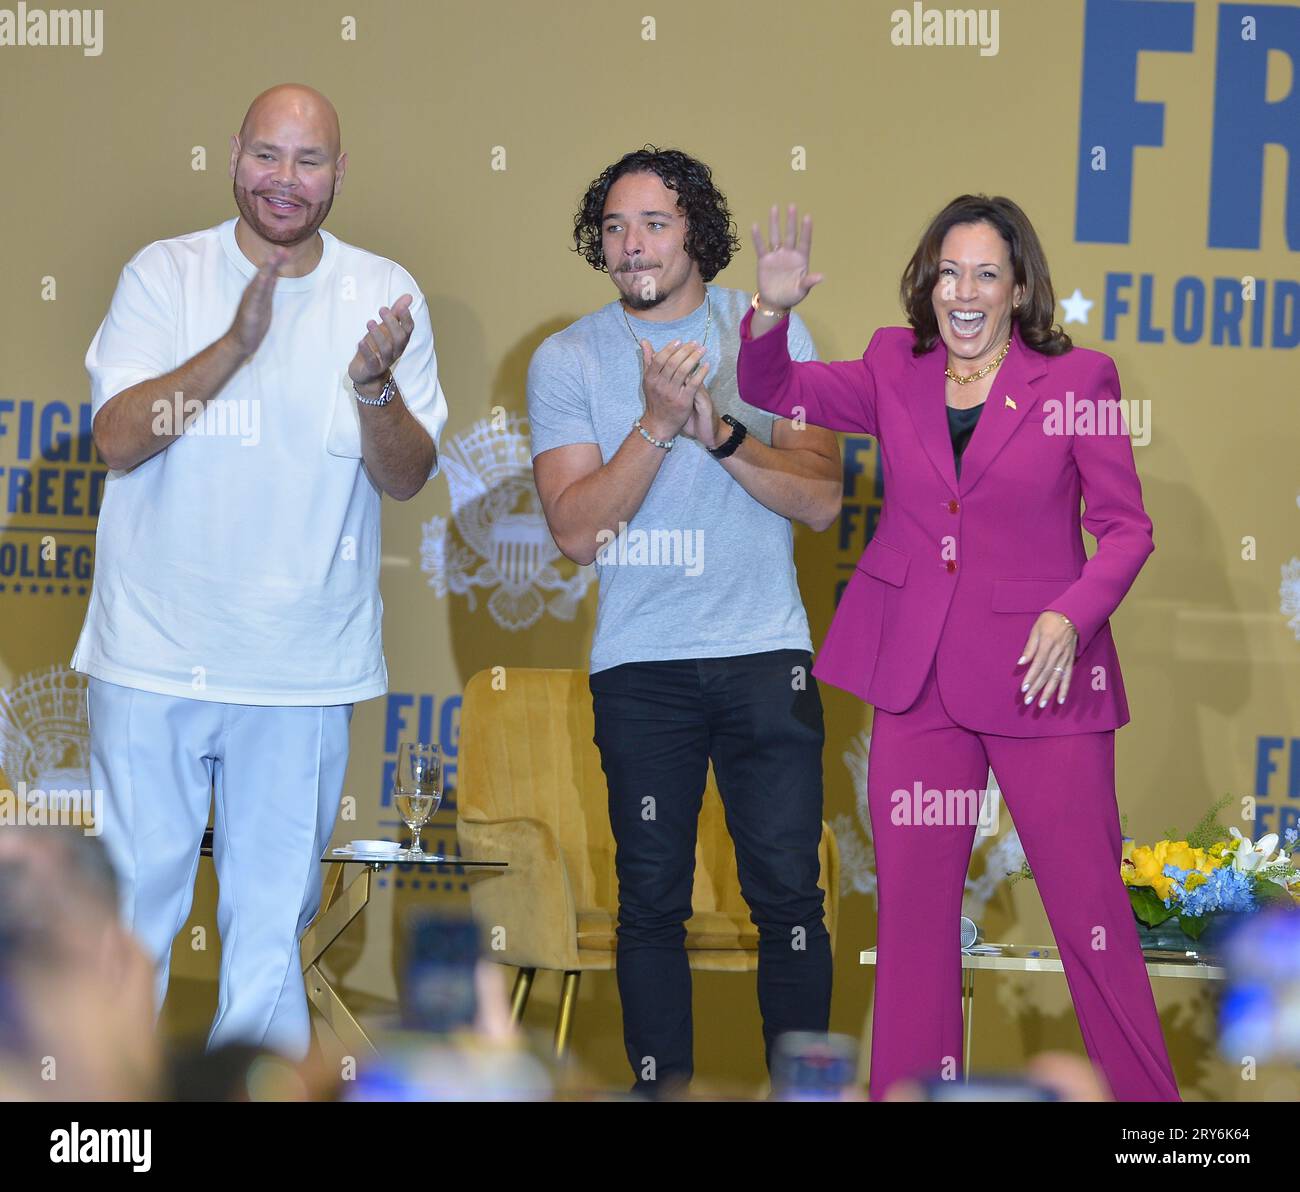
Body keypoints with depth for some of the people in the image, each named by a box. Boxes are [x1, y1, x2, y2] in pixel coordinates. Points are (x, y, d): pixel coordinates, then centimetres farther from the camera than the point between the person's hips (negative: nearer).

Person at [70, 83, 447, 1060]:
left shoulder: (385, 294, 3)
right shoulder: (165, 274, -1)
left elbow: (406, 478, -2)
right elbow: (118, 437, -12)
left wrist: (374, 384, -22)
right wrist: (237, 344, -24)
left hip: (301, 668, 1)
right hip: (153, 653, -1)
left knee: (273, 919, 8)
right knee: (131, 907, 5)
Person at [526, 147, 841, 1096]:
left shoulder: (769, 331, 3)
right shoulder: (566, 360, 2)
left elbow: (822, 499, -4)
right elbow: (578, 529, -8)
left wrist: (721, 430, -17)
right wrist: (658, 424, -19)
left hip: (766, 657, 0)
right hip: (640, 666, 0)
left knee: (788, 896, -1)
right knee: (651, 901, 5)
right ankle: (662, 1088, 14)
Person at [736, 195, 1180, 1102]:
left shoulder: (1079, 379, -3)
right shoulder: (895, 371, 7)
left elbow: (1126, 527, -2)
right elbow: (771, 388, 4)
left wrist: (1072, 616, -18)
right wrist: (773, 310, -16)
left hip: (1040, 676, -3)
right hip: (918, 674, 4)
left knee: (1089, 906, 0)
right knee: (912, 899, 10)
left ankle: (1146, 1092, 11)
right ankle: (910, 1086, 21)